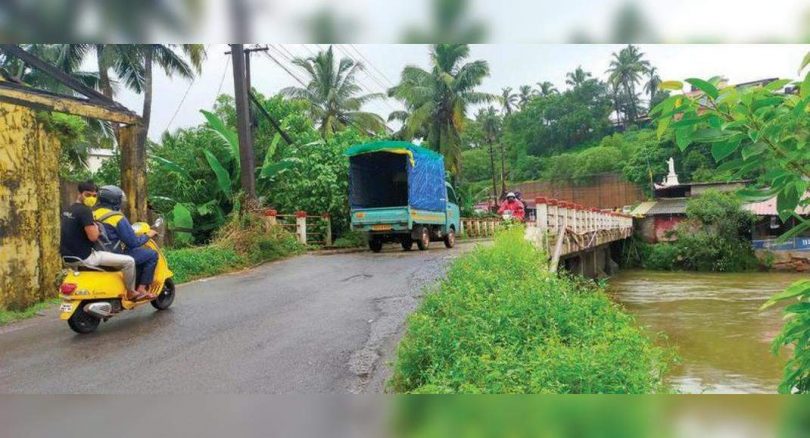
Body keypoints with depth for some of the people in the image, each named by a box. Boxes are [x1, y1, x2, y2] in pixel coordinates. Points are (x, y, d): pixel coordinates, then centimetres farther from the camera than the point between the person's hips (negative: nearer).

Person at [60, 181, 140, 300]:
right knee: (128, 261, -6)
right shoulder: (85, 210, -17)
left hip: (69, 257, 10)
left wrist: (94, 231, 16)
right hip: (84, 257, -10)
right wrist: (96, 228, -3)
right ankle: (130, 292, 11)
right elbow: (93, 236, -24)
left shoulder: (68, 210, 13)